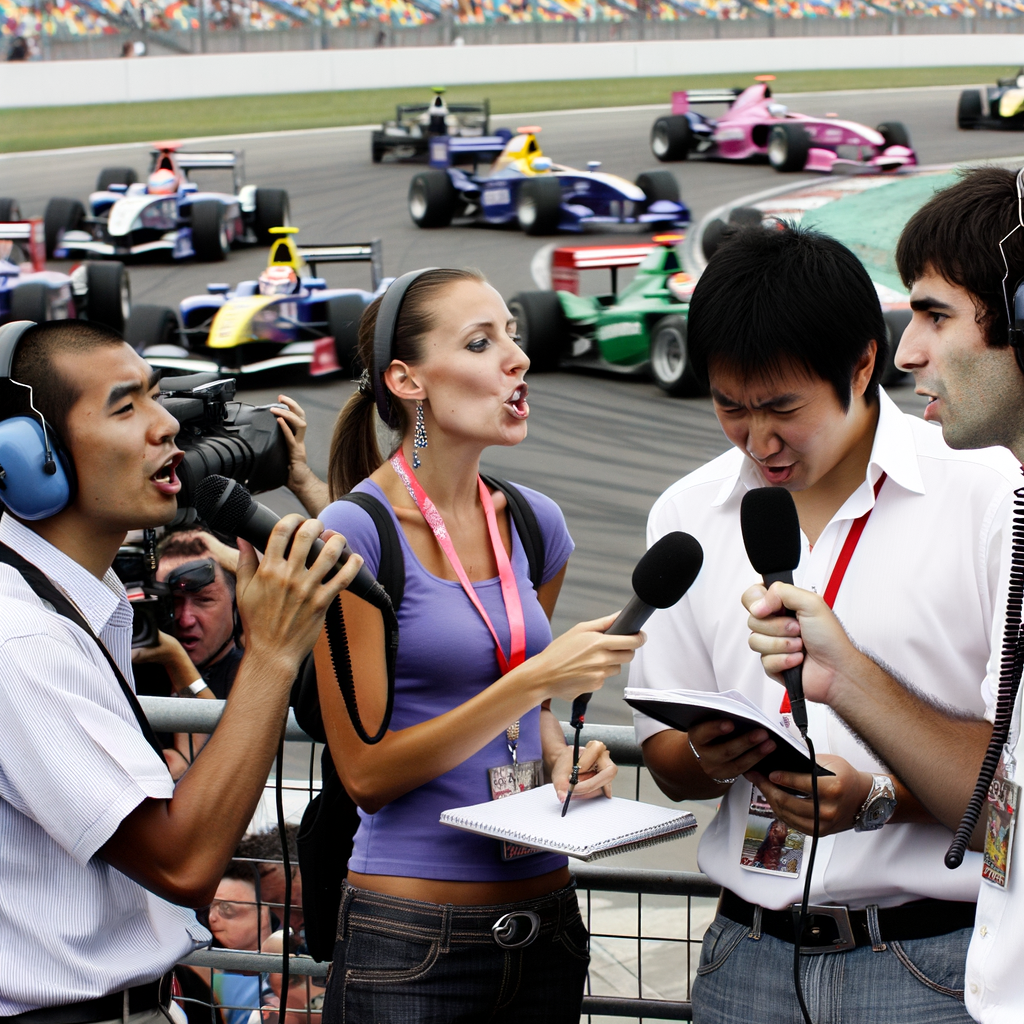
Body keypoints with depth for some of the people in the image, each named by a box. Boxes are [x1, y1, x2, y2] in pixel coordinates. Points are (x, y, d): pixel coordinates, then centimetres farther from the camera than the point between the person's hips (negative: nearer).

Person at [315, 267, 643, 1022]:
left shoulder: (533, 522, 6)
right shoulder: (357, 531, -12)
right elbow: (366, 773, -14)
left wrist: (562, 756, -1)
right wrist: (538, 679, -19)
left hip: (546, 923, 6)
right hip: (411, 942, -6)